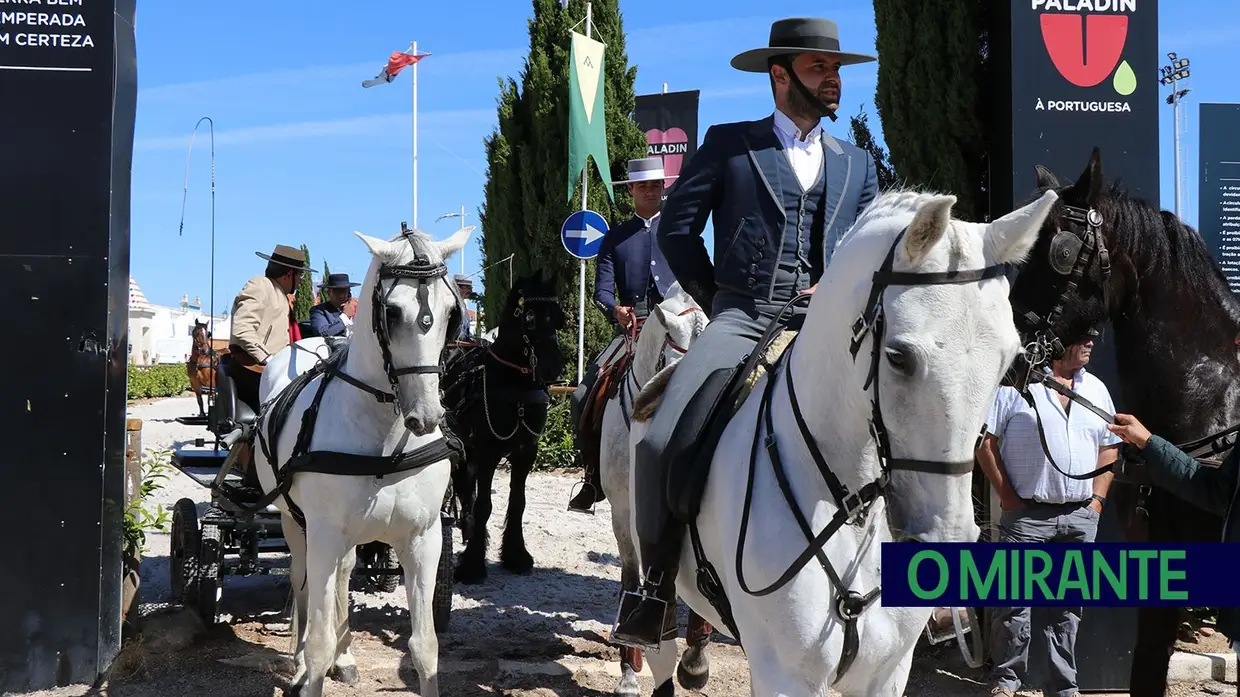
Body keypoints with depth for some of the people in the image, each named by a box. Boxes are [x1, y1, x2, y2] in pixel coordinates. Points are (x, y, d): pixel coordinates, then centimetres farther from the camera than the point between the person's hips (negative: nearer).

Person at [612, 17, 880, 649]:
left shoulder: (857, 164, 19)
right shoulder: (727, 143, 8)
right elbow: (676, 228, 9)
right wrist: (714, 300, 6)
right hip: (741, 318, -2)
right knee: (661, 442, -21)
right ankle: (658, 594, -8)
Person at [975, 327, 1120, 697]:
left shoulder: (1096, 388, 13)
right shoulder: (1017, 383, -5)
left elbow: (1109, 448, 19)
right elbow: (985, 441, -6)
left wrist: (1097, 498, 7)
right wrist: (1008, 496, -8)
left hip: (1081, 518, 5)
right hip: (1027, 515, -5)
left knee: (1068, 605, 10)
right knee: (1014, 600, 0)